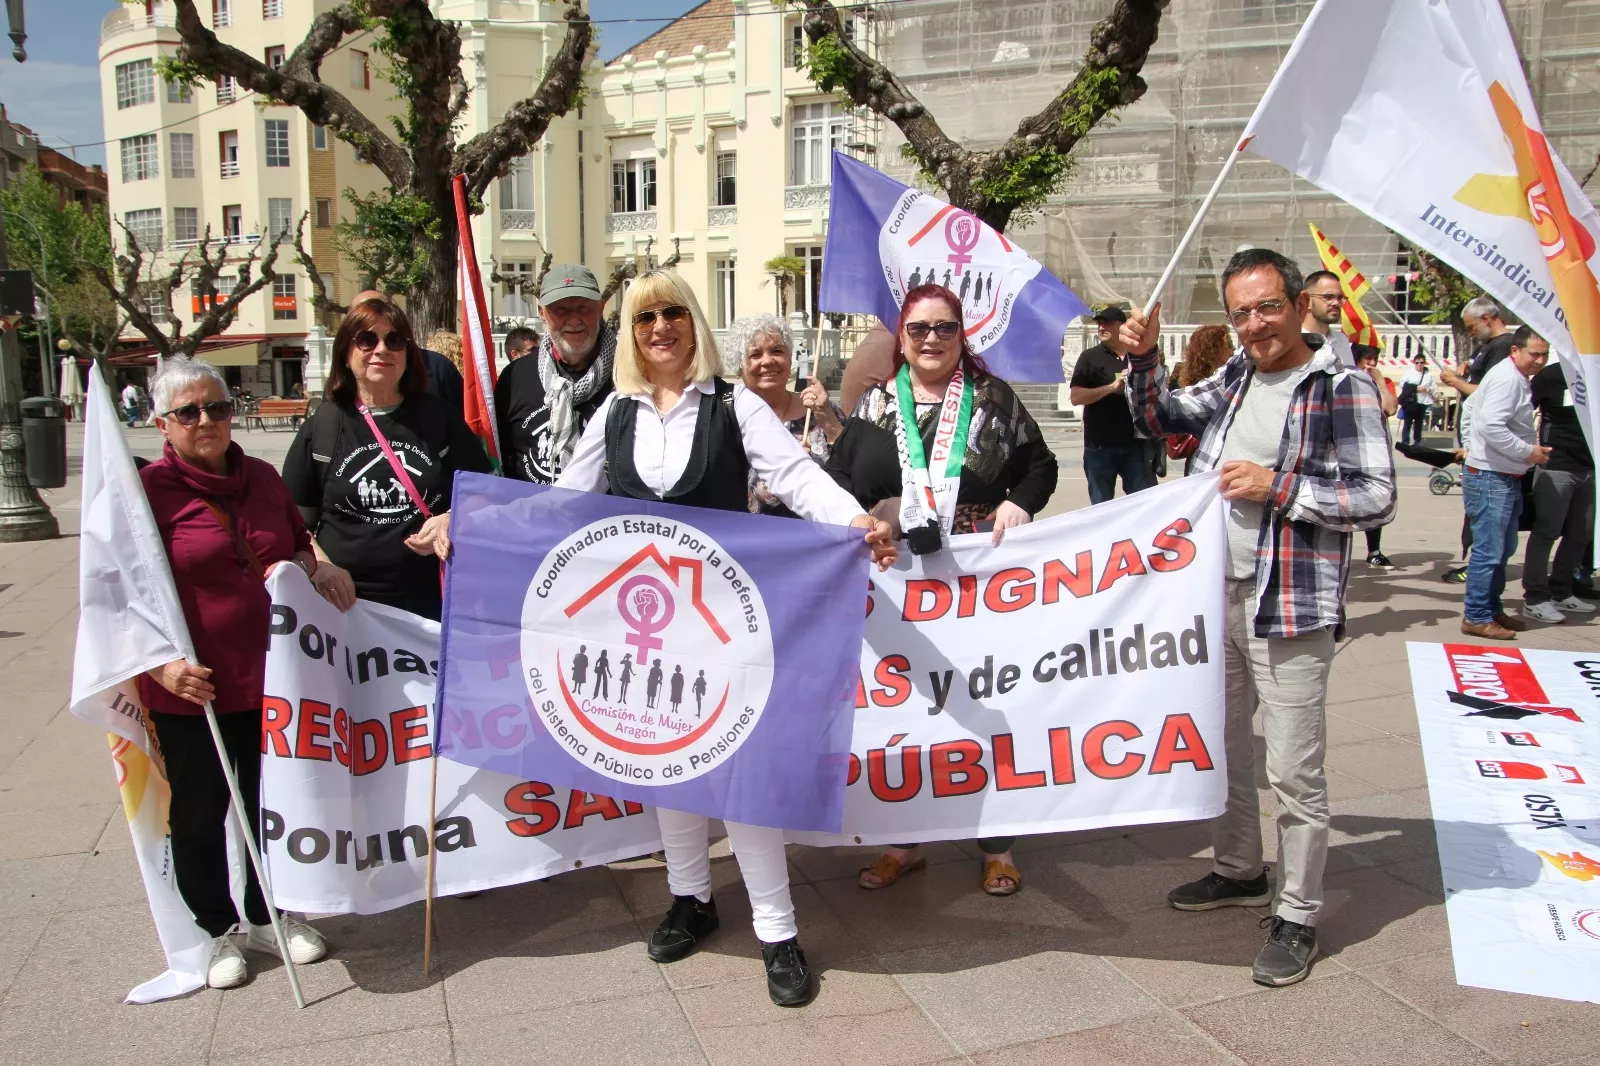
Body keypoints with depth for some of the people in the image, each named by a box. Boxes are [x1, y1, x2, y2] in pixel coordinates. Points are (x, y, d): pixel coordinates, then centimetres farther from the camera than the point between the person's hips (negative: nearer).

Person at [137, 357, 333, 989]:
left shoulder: (262, 478, 7)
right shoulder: (149, 489, -9)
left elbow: (303, 546, 20)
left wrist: (297, 567, -4)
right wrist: (161, 664, -21)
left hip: (272, 679, 5)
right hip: (191, 691, -5)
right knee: (199, 816, 12)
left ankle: (266, 916, 37)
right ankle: (216, 930, 32)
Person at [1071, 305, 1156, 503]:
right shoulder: (1090, 357, 1)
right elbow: (1076, 397, -9)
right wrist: (1111, 387, -18)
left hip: (1135, 442, 2)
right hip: (1100, 445, -2)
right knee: (1101, 505, 5)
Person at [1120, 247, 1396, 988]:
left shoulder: (1342, 388, -9)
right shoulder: (1233, 380, 9)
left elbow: (1378, 498, -12)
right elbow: (1158, 418, 18)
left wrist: (1277, 488, -19)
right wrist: (1142, 360, 1)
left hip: (1290, 608, -7)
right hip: (1215, 595, 7)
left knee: (1294, 772, 1)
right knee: (1221, 746, 20)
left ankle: (1297, 917, 17)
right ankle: (1239, 872, 39)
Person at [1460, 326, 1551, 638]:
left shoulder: (1519, 379, 15)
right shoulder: (1506, 378, -17)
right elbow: (1491, 426, -27)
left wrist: (1534, 448, 7)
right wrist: (1528, 452, -19)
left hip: (1507, 478, 11)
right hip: (1490, 478, -11)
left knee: (1503, 549, 18)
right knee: (1488, 551, -6)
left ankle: (1492, 608, 28)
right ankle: (1476, 617, 0)